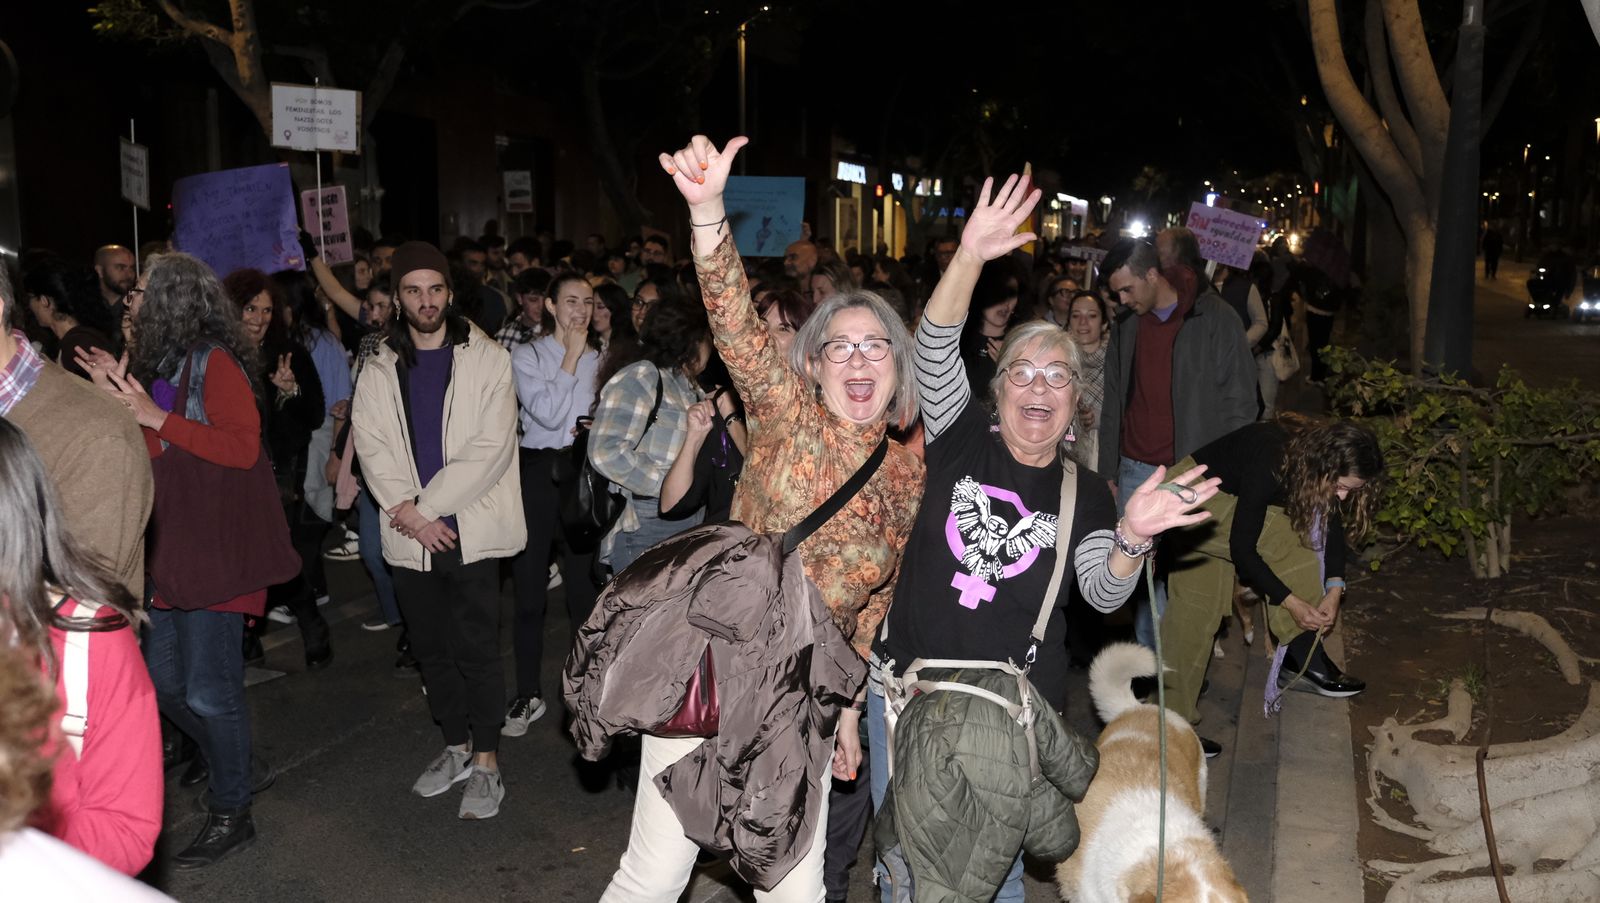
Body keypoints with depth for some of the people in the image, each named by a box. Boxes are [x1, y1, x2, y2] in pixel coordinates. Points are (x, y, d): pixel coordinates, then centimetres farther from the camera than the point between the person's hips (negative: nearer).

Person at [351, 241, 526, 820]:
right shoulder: (380, 370, 9)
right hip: (410, 534, 4)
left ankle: (486, 763, 10)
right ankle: (456, 747, 29)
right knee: (431, 648, 13)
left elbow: (491, 448, -10)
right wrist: (409, 512, -13)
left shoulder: (486, 359, -3)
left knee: (476, 648, -2)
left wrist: (427, 506, -12)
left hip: (472, 529, -4)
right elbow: (372, 448, 1)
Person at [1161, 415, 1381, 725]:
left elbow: (1332, 522, -2)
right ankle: (1304, 659, -14)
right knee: (1288, 542, -24)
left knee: (1195, 607, 3)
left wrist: (1334, 589, -15)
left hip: (1232, 502, 8)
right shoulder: (1270, 463, -37)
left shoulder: (1324, 466, -16)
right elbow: (1242, 548, -29)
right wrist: (1291, 602, -26)